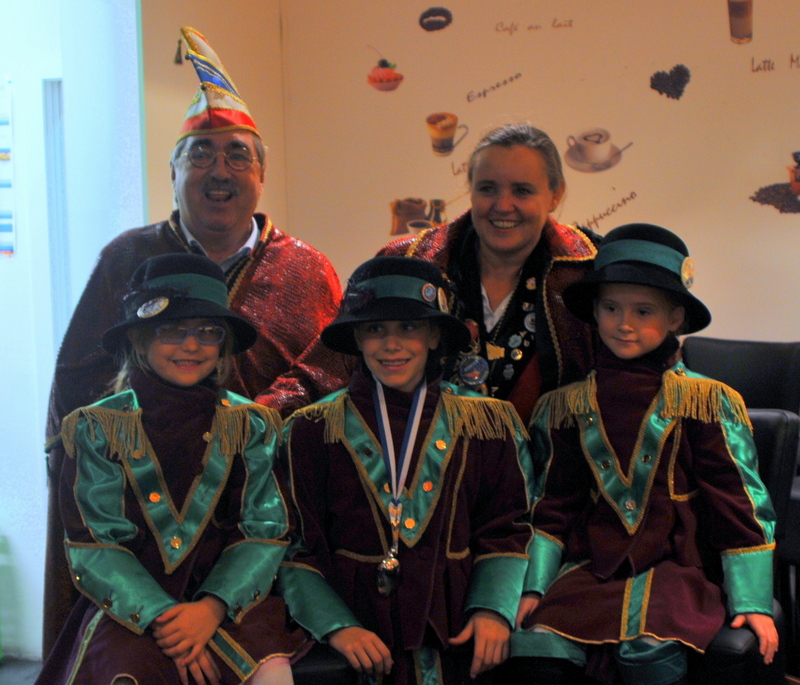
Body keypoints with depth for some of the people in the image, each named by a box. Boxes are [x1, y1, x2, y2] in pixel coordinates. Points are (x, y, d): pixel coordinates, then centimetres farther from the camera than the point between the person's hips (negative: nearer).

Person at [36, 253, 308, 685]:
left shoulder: (251, 425, 7)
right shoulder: (97, 428, 4)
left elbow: (265, 532, 1)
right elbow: (92, 546, -2)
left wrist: (213, 607, -16)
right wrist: (161, 616, -17)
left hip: (229, 597, 1)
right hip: (130, 607, 0)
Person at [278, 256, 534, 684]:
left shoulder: (490, 424, 11)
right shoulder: (312, 431, 6)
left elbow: (504, 531, 13)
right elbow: (295, 547, 3)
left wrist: (493, 609, -3)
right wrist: (336, 627, -10)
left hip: (454, 630, 2)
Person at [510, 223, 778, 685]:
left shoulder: (707, 402, 2)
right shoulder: (567, 405, 11)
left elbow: (742, 505, 1)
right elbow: (553, 504, 15)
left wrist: (752, 603, -4)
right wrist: (534, 588, 8)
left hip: (680, 566, -2)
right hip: (591, 568, 3)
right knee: (537, 647, -22)